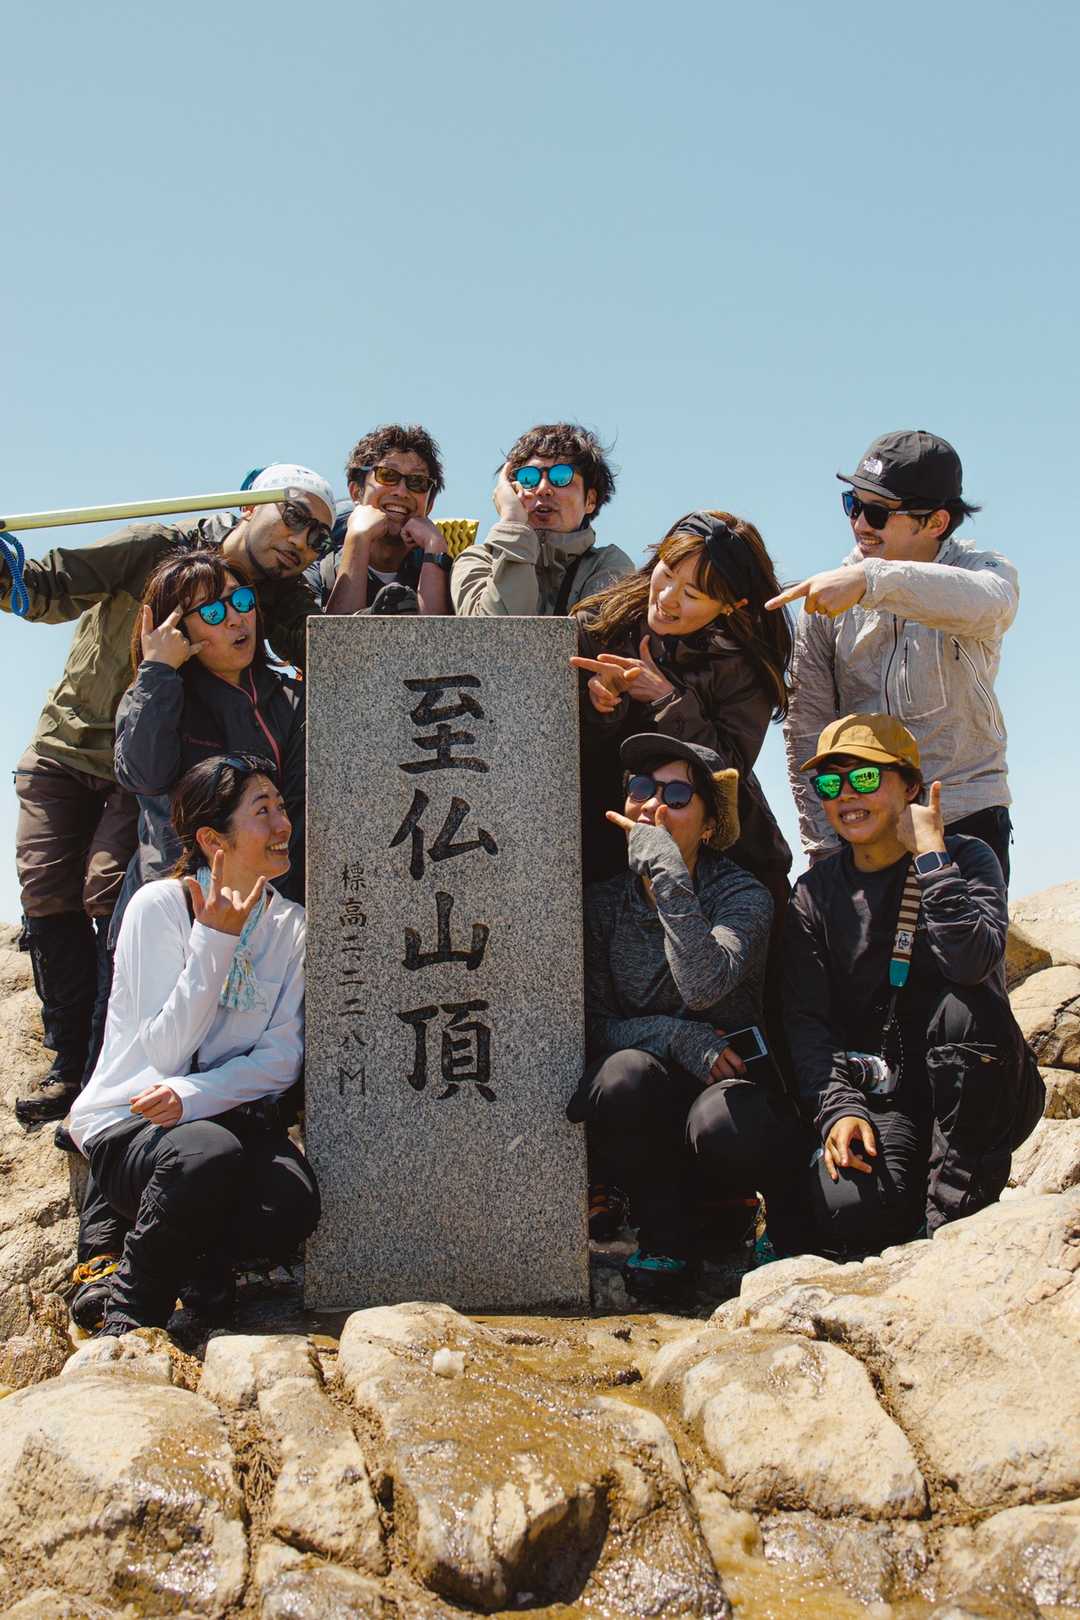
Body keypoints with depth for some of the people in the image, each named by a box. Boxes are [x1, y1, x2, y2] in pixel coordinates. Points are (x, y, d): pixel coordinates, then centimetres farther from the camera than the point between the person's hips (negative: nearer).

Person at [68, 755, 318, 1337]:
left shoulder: (289, 924, 3)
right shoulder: (158, 906, -10)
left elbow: (283, 1056, -4)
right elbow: (165, 1053, -16)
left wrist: (196, 1093, -21)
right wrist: (215, 939, -21)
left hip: (233, 1115, 4)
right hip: (129, 1122, -3)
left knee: (293, 1204, -29)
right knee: (210, 1156, -38)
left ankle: (203, 1261, 5)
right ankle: (131, 1310, -10)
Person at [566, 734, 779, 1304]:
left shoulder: (743, 895, -7)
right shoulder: (603, 900, 4)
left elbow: (704, 986, -28)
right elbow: (593, 1022, 0)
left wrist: (667, 872, -27)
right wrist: (675, 1037, -18)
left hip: (725, 1078, -2)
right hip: (636, 1108, 2)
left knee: (721, 1122, -37)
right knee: (626, 1071, -34)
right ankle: (663, 1235, -11)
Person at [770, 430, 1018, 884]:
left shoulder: (987, 569, -3)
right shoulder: (828, 597, 1)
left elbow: (985, 604, -30)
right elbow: (807, 727, -1)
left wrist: (871, 580, -44)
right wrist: (824, 849, -7)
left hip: (968, 816, -1)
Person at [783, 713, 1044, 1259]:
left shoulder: (966, 858, -3)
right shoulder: (816, 892, 5)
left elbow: (971, 960, -26)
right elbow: (805, 1018, -4)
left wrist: (930, 851, -21)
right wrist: (837, 1109, -19)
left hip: (980, 1091, -1)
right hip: (879, 1098, 1)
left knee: (964, 1005, -34)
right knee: (848, 1211, -29)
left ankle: (956, 1214, -20)